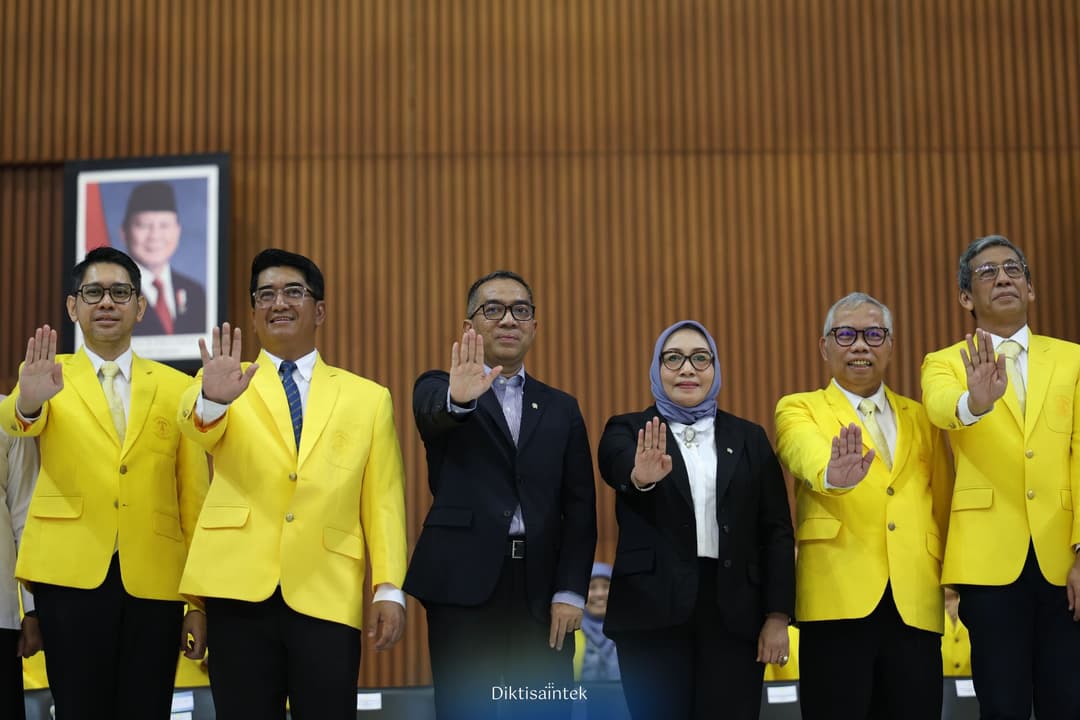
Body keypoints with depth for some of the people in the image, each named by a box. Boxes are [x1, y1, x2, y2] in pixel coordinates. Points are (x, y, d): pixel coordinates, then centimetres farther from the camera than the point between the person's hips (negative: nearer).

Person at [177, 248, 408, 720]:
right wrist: (211, 398, -36)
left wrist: (389, 589, -2)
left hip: (327, 597, 0)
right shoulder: (228, 386, 9)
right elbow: (196, 424, -13)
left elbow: (383, 502, 8)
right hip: (241, 591, 0)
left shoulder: (368, 398, 11)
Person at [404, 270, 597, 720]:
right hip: (465, 582, -2)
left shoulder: (561, 409, 14)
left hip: (541, 587, 2)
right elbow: (434, 412, -20)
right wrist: (460, 399, -43)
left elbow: (579, 508, 7)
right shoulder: (439, 389, 6)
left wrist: (570, 591, -4)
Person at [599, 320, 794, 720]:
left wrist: (778, 615, -1)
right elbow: (616, 466, -18)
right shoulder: (629, 430, 7)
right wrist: (641, 476, -42)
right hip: (654, 612, -1)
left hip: (733, 612, 1)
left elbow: (776, 531, 9)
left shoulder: (749, 438, 13)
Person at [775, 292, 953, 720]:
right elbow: (806, 453, -16)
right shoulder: (798, 410, 6)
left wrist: (949, 576, 4)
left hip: (916, 606, 3)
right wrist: (833, 475, -39)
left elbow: (944, 505, 19)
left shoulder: (922, 419, 19)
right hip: (838, 602, -3)